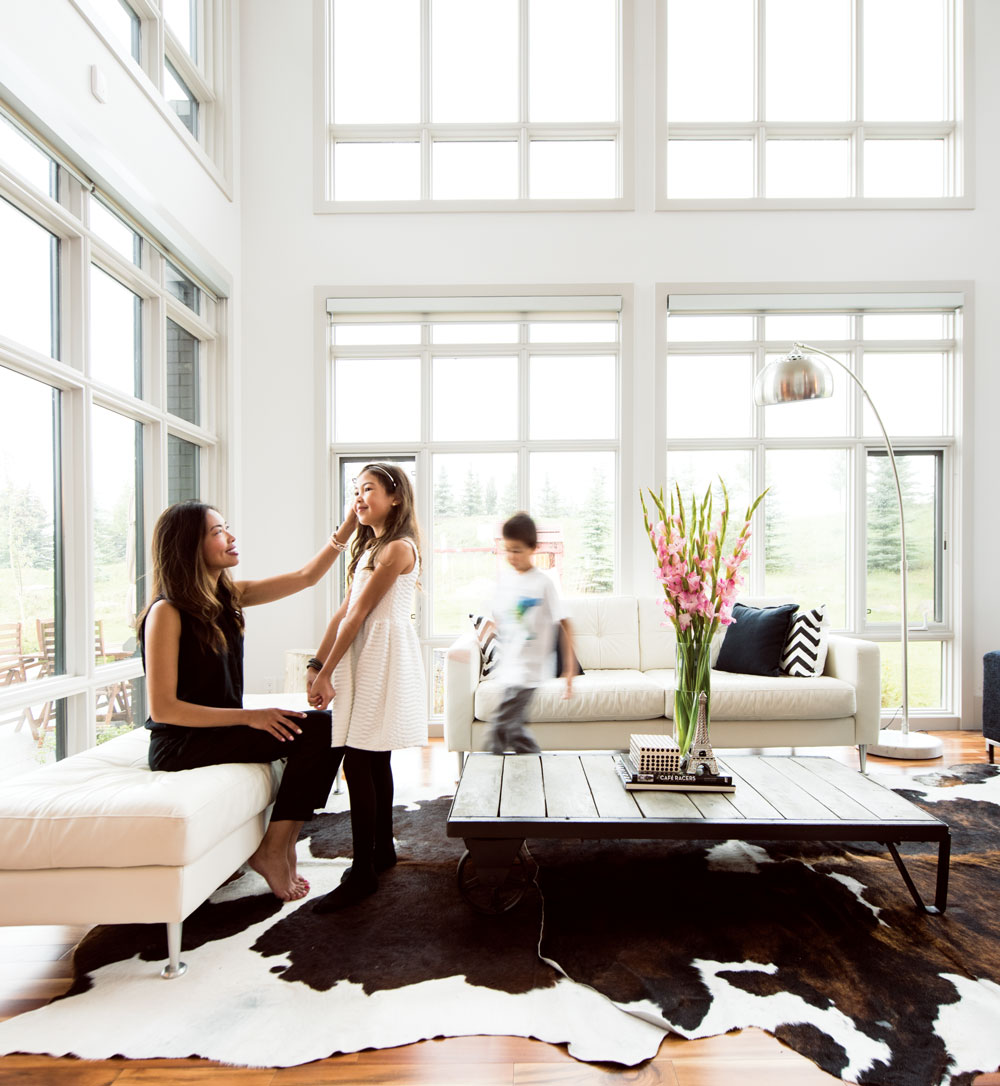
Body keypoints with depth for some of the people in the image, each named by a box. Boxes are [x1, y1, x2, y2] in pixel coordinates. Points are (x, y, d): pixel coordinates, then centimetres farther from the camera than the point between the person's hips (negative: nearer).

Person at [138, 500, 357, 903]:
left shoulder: (230, 595, 6)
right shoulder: (166, 613, -16)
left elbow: (304, 577, 7)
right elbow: (163, 708, -19)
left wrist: (348, 527, -1)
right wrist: (249, 716, -22)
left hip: (222, 729, 8)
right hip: (181, 744, -8)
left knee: (324, 727, -11)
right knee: (318, 731, -20)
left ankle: (277, 848, -4)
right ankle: (272, 852, -7)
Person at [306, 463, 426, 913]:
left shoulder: (398, 548, -12)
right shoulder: (369, 545, 17)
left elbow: (358, 614, -14)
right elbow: (344, 610, 11)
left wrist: (327, 673, -13)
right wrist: (317, 666, 5)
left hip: (382, 655, -9)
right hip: (362, 655, 9)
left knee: (359, 761, -8)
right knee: (374, 760, 15)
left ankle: (363, 872, 1)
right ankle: (382, 850, 29)